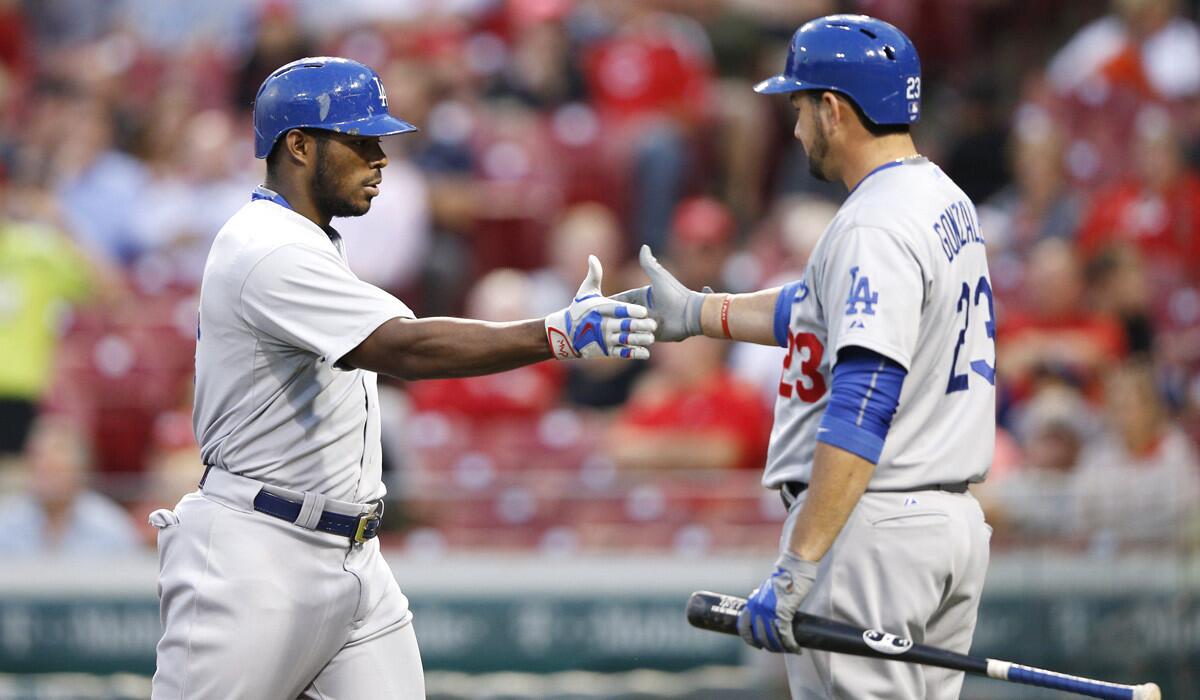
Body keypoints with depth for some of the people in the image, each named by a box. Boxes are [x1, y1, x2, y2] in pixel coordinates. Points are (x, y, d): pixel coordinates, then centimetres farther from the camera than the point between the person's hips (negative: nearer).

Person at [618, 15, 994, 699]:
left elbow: (861, 410, -26)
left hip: (873, 530, -10)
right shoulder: (949, 205, 14)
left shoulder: (875, 227, -18)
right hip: (956, 520, 10)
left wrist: (797, 565, -29)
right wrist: (695, 313, 34)